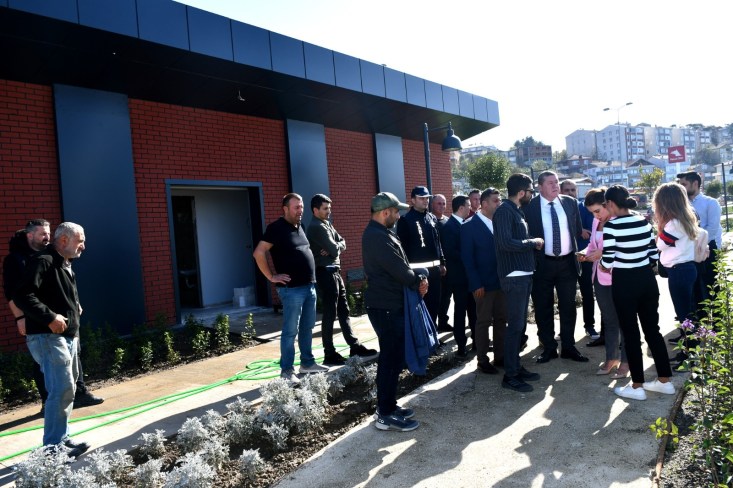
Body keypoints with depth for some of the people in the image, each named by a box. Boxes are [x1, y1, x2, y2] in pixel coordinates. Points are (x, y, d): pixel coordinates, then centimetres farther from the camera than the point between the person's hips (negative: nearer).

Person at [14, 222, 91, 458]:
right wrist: (50, 317, -26)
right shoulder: (43, 262, -14)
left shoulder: (65, 266, 18)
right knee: (62, 389, -12)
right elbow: (22, 296, -23)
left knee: (66, 389, 14)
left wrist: (76, 308, 12)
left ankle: (62, 438, 24)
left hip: (68, 337, 10)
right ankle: (53, 446, -3)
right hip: (48, 337, -10)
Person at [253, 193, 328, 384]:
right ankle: (286, 370, 6)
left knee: (307, 327, 15)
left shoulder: (299, 227, 15)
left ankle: (307, 363, 27)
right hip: (292, 288, -8)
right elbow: (258, 253, -17)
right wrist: (271, 277, -15)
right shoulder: (277, 228, -10)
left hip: (309, 286, 8)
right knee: (290, 331, -3)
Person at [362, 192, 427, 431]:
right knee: (391, 359, -3)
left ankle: (387, 405, 28)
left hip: (389, 304, 11)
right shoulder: (377, 237, -20)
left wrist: (418, 278, -1)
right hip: (386, 307, -11)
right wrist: (419, 281, -4)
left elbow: (400, 265, 15)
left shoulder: (380, 233, 14)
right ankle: (386, 415, 7)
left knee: (392, 357, 17)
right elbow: (398, 269, -22)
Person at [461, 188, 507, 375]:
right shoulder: (469, 226, -8)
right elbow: (467, 257, -10)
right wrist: (476, 284, -15)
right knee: (483, 321, 3)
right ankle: (482, 360, 14)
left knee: (501, 320, 11)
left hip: (501, 280, 5)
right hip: (484, 283, -5)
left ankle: (500, 356, 23)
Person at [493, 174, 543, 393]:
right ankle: (510, 375, 4)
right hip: (514, 276, -10)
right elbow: (506, 243, -25)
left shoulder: (516, 210, 15)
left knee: (520, 325, 15)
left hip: (524, 274, 10)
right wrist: (533, 242, -14)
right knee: (515, 326, -5)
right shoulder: (504, 211, -14)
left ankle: (516, 367, 26)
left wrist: (533, 242, 4)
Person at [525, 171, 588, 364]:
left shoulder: (570, 202, 4)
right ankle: (549, 348, 21)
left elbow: (578, 230, 13)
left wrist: (571, 245, 4)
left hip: (567, 262, 3)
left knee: (568, 306, 11)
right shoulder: (530, 206, -7)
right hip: (543, 263, -2)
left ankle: (568, 347, 24)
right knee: (543, 307, 7)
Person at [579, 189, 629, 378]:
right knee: (608, 320, 16)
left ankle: (625, 361, 19)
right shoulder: (596, 222, 8)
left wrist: (603, 253, -24)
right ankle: (611, 358, 29)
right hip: (600, 277, 7)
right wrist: (586, 254, -3)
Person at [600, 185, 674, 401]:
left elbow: (607, 263, -15)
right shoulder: (644, 221, 3)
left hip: (625, 283, -6)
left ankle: (637, 386, 16)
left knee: (630, 333, 5)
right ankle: (665, 381, 26)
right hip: (647, 279, 6)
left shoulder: (611, 226, -15)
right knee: (652, 329, 16)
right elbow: (654, 255, 7)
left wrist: (601, 265, 7)